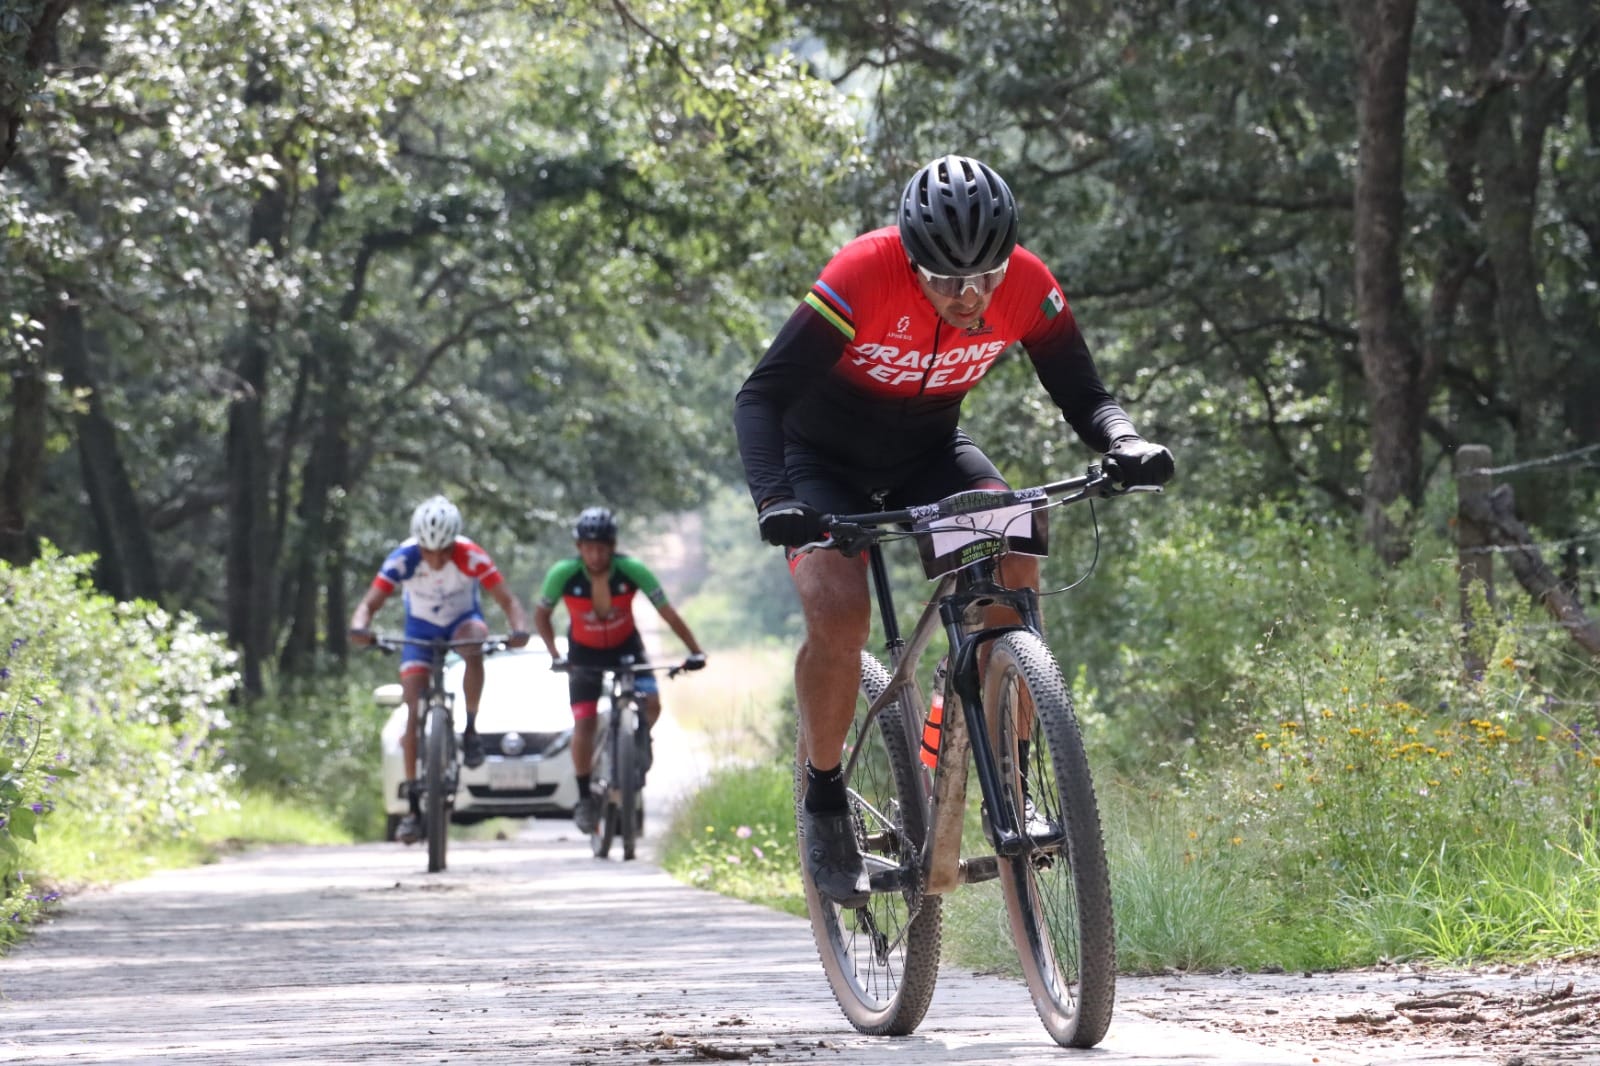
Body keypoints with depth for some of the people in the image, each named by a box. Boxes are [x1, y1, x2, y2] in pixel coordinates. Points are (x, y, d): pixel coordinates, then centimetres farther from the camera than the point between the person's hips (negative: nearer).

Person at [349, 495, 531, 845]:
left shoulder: (471, 558, -29)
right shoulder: (403, 559, -28)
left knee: (474, 639, -38)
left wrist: (519, 629, -51)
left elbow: (507, 600, -31)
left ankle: (471, 730, -19)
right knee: (414, 713, -10)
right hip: (421, 628, 1)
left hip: (462, 620, -1)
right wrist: (360, 627, -52)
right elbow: (370, 603, -30)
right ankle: (413, 806, -5)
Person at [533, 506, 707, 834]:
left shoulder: (632, 570, -26)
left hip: (626, 647, 0)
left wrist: (695, 651, -25)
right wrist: (555, 655, -20)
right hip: (584, 653, 0)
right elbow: (541, 614, -9)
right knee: (584, 724, -12)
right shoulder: (564, 574, -25)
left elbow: (667, 612, -19)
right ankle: (585, 797, 2)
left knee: (651, 702, -21)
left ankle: (641, 741, 14)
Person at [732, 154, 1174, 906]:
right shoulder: (864, 277, -33)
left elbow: (1084, 395, -12)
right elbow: (760, 398, -32)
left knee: (1013, 561, -25)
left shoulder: (1028, 287, -22)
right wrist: (773, 500, -48)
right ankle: (824, 802, -5)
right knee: (838, 612, -27)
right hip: (825, 458, -3)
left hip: (928, 452, 3)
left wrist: (1124, 444, -35)